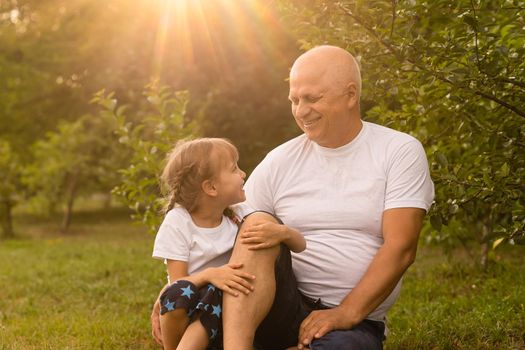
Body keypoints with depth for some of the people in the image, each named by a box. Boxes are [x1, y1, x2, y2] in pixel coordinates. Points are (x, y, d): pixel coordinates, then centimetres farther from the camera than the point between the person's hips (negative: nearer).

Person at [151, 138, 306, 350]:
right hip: (186, 316, -1)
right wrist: (210, 275, -32)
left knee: (214, 293, -31)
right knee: (179, 291, -33)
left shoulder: (239, 215, 3)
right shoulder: (177, 222, -6)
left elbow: (299, 245, -1)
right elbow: (177, 284, -12)